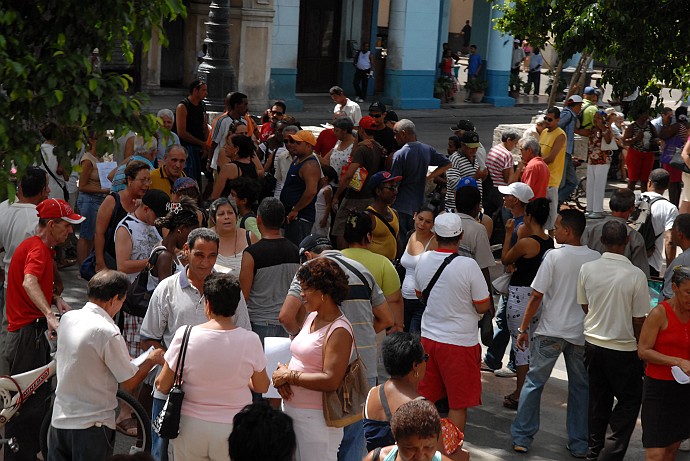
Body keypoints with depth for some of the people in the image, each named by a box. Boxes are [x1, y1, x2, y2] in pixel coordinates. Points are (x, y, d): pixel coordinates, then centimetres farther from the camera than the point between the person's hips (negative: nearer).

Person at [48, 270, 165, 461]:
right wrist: (151, 360, 4)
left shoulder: (68, 318, 2)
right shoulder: (108, 332, -20)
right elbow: (130, 384, -13)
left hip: (59, 419, 7)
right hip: (92, 425, -6)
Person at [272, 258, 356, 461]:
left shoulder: (339, 331, -16)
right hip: (292, 410, 9)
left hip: (316, 418, -9)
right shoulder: (312, 317, 12)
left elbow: (331, 381, -23)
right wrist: (284, 372, -2)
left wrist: (289, 376, -15)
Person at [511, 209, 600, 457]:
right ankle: (579, 444, 17)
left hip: (550, 332, -3)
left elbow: (536, 296, -12)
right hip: (581, 333, 3)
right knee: (580, 387, 14)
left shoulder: (554, 256, -12)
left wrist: (524, 329, -3)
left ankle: (522, 438, 11)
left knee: (534, 382, 9)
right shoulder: (596, 259, -3)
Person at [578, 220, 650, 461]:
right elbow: (639, 321, -10)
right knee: (629, 401, 12)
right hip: (623, 349, -4)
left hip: (593, 343, 4)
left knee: (598, 400, 18)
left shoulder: (587, 269, -7)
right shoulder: (636, 275, -17)